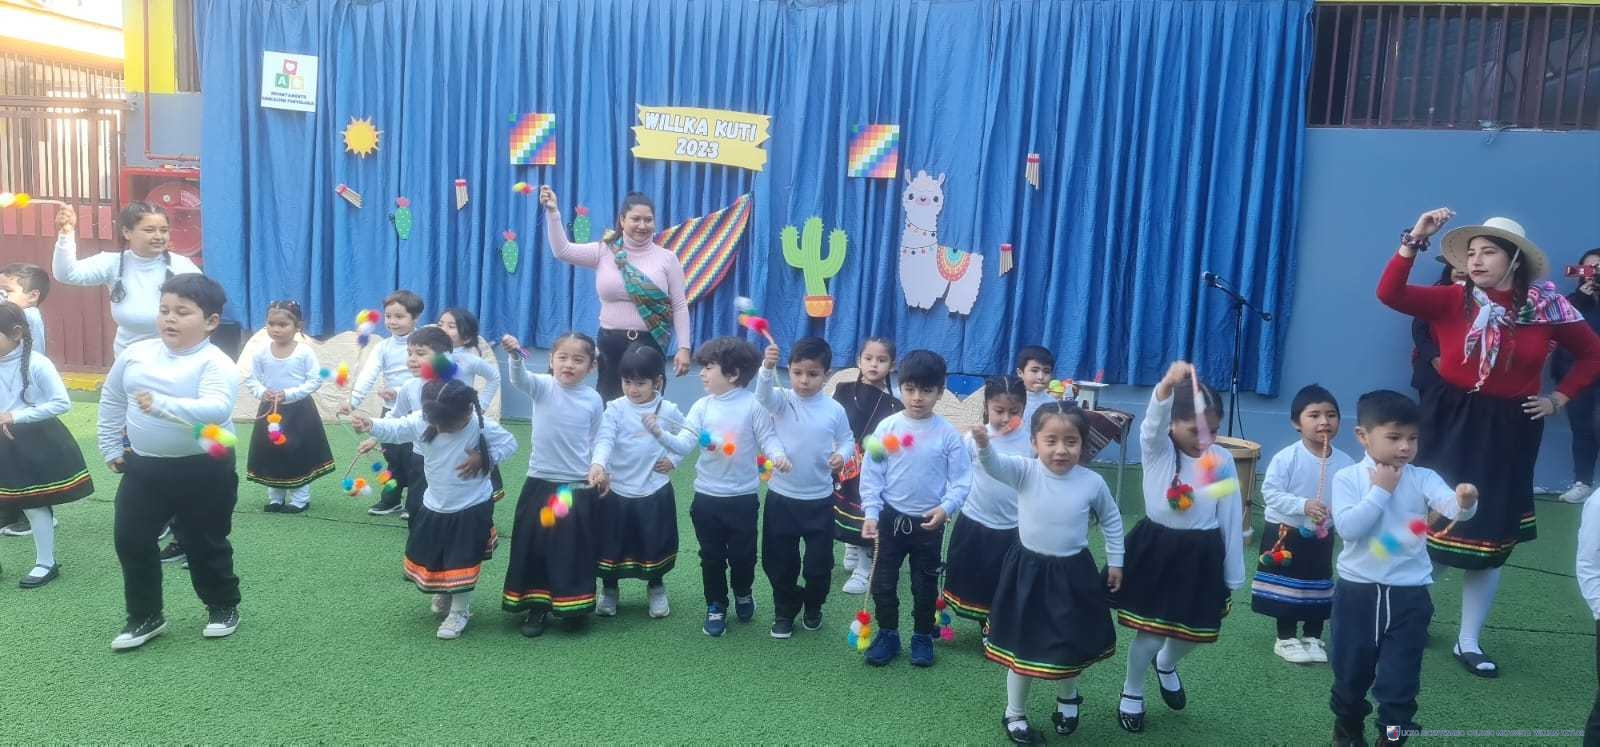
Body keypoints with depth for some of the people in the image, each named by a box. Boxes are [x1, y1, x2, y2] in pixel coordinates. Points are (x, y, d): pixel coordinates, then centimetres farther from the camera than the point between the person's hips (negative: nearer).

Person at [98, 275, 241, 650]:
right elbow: (111, 398, 16)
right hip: (144, 466, 6)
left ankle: (224, 606, 31)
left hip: (204, 469, -5)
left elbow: (216, 410, -36)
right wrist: (111, 447, 18)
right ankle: (145, 616, 26)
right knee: (131, 540, 9)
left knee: (204, 543, 9)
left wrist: (162, 405, -47)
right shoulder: (135, 353, 0)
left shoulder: (216, 363, -19)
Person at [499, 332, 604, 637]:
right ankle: (536, 606, 20)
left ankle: (572, 605, 22)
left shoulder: (594, 400, -2)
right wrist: (515, 355, -48)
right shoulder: (543, 387, -6)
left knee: (573, 548, 7)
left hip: (577, 486, 0)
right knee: (534, 545, 6)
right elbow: (520, 379, -28)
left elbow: (596, 442, 8)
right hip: (540, 483, 0)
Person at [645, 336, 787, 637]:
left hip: (743, 497, -2)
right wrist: (660, 433, -28)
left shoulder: (753, 405, -11)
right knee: (711, 556, 12)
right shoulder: (702, 406, -3)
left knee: (743, 554, 12)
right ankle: (716, 607, 29)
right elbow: (684, 445, -11)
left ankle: (743, 593, 41)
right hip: (707, 496, 2)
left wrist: (777, 455, -30)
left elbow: (768, 438, -9)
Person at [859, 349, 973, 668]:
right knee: (883, 582, 10)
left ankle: (923, 636, 33)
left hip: (929, 522, -1)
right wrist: (870, 514, -10)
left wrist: (946, 508, -22)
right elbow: (871, 474, -5)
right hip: (891, 518, 1)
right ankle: (887, 634, 29)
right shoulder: (887, 427, -8)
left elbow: (961, 480, -6)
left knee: (925, 585, 13)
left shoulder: (947, 434, -9)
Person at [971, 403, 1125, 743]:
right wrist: (984, 444, -58)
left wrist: (1115, 561, 11)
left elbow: (1111, 520, 7)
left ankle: (1067, 698, 48)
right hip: (1028, 572, -1)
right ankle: (1014, 714, 31)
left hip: (1073, 575, 2)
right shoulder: (1025, 472, -16)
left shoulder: (1093, 482, -11)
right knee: (1024, 645, 10)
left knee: (1072, 644, 17)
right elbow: (995, 465, -36)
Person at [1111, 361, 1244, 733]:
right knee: (1151, 632, 2)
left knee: (1194, 631, 15)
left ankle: (1166, 665, 51)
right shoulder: (1156, 448, -12)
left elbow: (1231, 520, 0)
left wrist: (1233, 580, 3)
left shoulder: (1222, 460, -5)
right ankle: (1132, 692, 31)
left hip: (1201, 555, 3)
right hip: (1156, 549, -3)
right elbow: (1154, 418, -36)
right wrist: (1167, 384, -59)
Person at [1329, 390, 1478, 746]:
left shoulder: (1422, 478, -3)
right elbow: (1347, 528, -19)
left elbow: (1449, 506, -22)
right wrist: (1380, 491, -17)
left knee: (1400, 679, 3)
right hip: (1357, 590, 0)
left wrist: (1464, 502, -44)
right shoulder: (1348, 477, -7)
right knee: (1350, 670, 17)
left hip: (1409, 594, 0)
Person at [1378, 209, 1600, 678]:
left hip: (1508, 431, 1)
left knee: (1490, 537, 10)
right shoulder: (1453, 300, -7)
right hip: (1449, 423, -1)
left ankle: (1469, 642, 23)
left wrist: (1559, 400, 3)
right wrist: (1415, 240, -27)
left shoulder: (1546, 308, -4)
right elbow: (1390, 294, -21)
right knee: (1425, 522, 4)